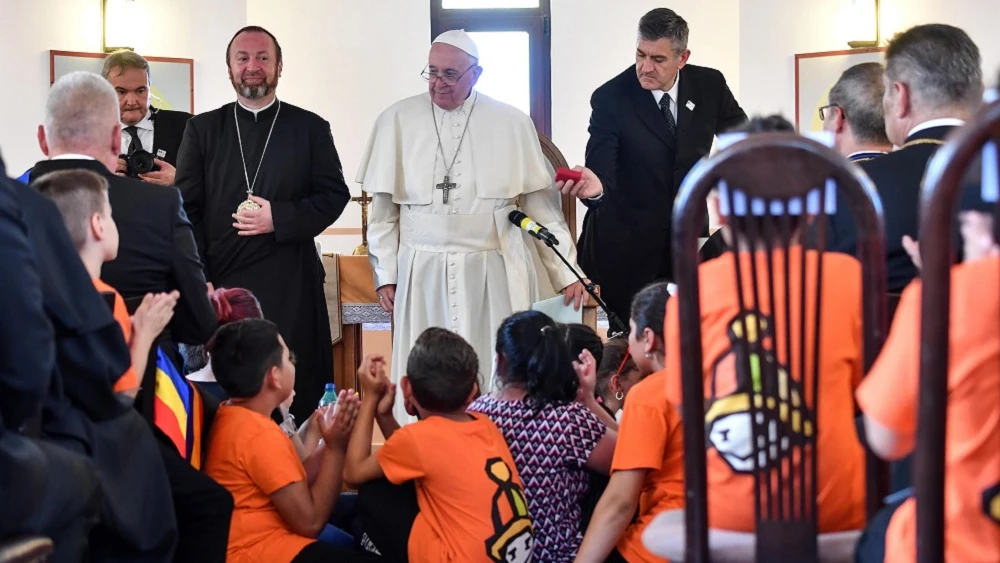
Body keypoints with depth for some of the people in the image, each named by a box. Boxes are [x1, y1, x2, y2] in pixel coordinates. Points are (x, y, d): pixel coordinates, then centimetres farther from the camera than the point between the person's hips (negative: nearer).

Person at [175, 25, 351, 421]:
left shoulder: (310, 128, 9)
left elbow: (334, 195, 5)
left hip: (291, 288, 0)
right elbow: (187, 209, 6)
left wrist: (279, 218, -10)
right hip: (221, 286, 1)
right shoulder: (203, 129, 11)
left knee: (298, 395, -3)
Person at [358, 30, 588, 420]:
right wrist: (385, 274, 3)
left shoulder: (512, 124, 3)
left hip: (493, 271, 0)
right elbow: (384, 208, 7)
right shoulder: (398, 120, 4)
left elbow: (542, 205, 5)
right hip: (423, 273, 0)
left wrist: (567, 273, 3)